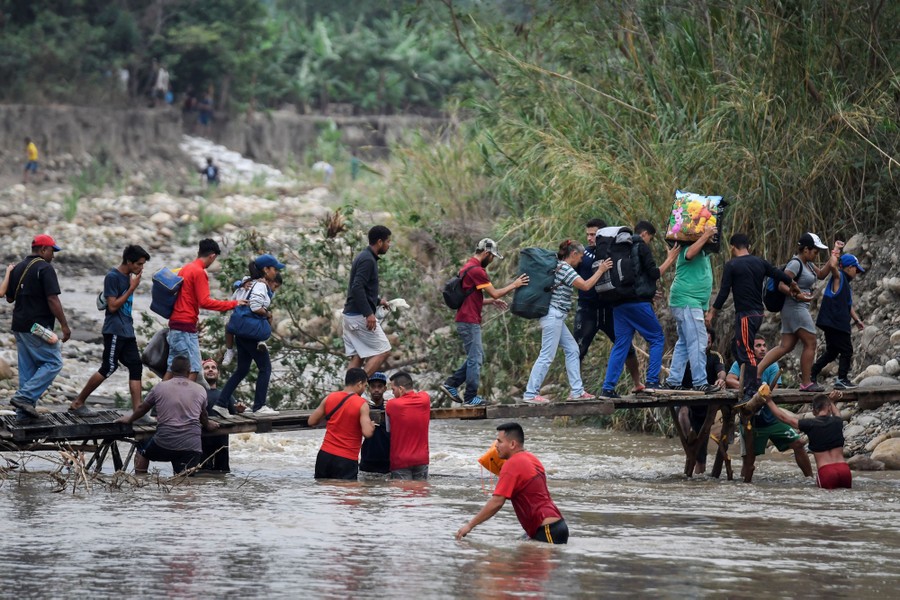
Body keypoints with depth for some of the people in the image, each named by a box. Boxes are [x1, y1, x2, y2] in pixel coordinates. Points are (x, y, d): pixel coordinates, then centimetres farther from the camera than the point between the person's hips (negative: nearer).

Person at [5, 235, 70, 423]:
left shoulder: (17, 269, 13)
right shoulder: (45, 268, -11)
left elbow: (9, 298, 19)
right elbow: (52, 299, -18)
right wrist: (64, 325, -15)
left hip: (19, 326, 8)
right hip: (38, 327, -8)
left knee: (27, 368, 12)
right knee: (53, 363, -1)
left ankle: (23, 412, 9)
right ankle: (25, 397, -13)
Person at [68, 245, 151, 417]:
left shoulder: (129, 277, 14)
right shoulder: (112, 277, -12)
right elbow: (112, 306, -16)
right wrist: (132, 289, -15)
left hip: (127, 331, 9)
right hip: (114, 330, -9)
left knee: (135, 367, 0)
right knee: (109, 368, -8)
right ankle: (77, 403, 3)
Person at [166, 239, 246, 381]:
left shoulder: (185, 269, 16)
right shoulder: (199, 272, -11)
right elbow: (204, 302, -17)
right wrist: (232, 304, -12)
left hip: (175, 322, 9)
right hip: (186, 326, -9)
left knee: (172, 369, 10)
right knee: (193, 370, -11)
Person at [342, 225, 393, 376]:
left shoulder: (364, 257, 17)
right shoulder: (368, 260, -14)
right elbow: (357, 287, -23)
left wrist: (378, 301, 25)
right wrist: (368, 313, -25)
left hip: (350, 314, 10)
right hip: (361, 316, -10)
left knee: (357, 356, 8)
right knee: (382, 350, -6)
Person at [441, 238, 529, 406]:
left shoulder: (469, 267, 16)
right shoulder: (476, 270, -16)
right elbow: (494, 293, -13)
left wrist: (492, 301, 19)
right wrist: (514, 285, -2)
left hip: (467, 321, 10)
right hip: (470, 322, -10)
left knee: (477, 357, 16)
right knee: (475, 359, -3)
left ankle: (451, 384, 14)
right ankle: (471, 397, 2)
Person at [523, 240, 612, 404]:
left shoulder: (559, 266, 15)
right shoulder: (566, 269, -14)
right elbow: (586, 285, -15)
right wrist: (601, 270, -4)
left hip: (556, 317, 11)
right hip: (554, 315, -11)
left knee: (572, 350, 12)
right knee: (546, 356, -9)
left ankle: (577, 391, 13)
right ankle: (530, 394, -8)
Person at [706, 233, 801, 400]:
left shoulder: (732, 266, -7)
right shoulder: (760, 263, 9)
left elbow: (724, 292, -9)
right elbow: (779, 275, 16)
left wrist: (712, 312, -3)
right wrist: (793, 286, 35)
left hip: (745, 314, -7)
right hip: (758, 313, 7)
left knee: (747, 351, -9)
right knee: (737, 346, 18)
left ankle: (751, 391, -13)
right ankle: (753, 382, 14)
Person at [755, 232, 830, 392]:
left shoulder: (807, 263, 15)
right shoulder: (795, 264, -15)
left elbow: (821, 274, 25)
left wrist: (831, 262, 7)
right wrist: (797, 295, -29)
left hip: (799, 309, 10)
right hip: (795, 307, -10)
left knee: (786, 346, 6)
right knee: (810, 344, -5)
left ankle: (757, 370, 0)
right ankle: (806, 383, 0)